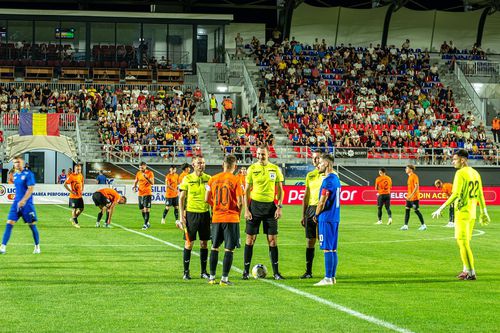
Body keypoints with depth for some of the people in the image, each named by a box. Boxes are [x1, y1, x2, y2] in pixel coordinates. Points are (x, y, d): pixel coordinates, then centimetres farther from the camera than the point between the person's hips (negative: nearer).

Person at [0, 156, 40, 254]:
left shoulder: (28, 174, -10)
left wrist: (23, 201, -24)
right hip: (16, 203, 5)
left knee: (32, 225, 4)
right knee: (9, 223, -6)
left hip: (27, 204, -5)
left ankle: (37, 247, 20)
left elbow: (31, 189, -16)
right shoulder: (15, 175, 11)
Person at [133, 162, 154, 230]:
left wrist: (146, 178, -28)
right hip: (140, 194, 6)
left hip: (147, 193, -6)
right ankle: (147, 223, 25)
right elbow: (136, 181, 20)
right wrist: (134, 187, 1)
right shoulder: (138, 173, 8)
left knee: (146, 209, -12)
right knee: (142, 210, 10)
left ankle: (145, 224, -11)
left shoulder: (150, 173, -7)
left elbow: (152, 183, -14)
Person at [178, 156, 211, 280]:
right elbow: (181, 198, 0)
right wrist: (182, 216, -6)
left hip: (205, 213, 3)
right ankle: (186, 272, 8)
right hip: (191, 213, -2)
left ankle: (204, 271, 14)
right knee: (189, 243, 0)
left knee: (204, 243, 6)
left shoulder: (208, 179, 5)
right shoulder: (187, 179, -2)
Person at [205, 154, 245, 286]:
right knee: (229, 249, 1)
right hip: (232, 218, -4)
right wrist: (238, 212, 7)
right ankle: (224, 278, -1)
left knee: (214, 247, 14)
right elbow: (240, 202, -12)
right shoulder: (236, 180, -9)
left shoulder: (213, 179, 3)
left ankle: (212, 277, 16)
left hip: (216, 217, 4)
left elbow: (207, 199, 7)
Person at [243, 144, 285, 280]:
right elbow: (247, 190, 2)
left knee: (272, 239, 1)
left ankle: (276, 272, 7)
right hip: (255, 205, -1)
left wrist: (279, 207, -2)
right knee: (250, 238, 1)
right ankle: (246, 271, 9)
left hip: (270, 206, 1)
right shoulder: (252, 169, 0)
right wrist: (246, 209, -5)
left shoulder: (275, 169, 4)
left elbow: (280, 189, 8)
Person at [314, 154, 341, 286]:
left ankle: (328, 278, -6)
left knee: (327, 249, -7)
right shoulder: (336, 179, 14)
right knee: (333, 249, 11)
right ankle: (332, 277, 14)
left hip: (327, 218, -9)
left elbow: (322, 202, -16)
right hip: (335, 217, 9)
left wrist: (316, 214, -1)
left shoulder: (328, 180, -15)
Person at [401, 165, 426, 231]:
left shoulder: (414, 176, -13)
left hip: (414, 197, -9)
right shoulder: (409, 176, 14)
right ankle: (405, 225, 1)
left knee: (416, 210, -5)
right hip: (409, 197, 9)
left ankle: (423, 225, 5)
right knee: (407, 210, 3)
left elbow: (417, 187, -20)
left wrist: (411, 195, -25)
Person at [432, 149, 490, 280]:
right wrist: (483, 212, 21)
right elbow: (480, 194, 14)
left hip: (462, 212, -8)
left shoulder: (461, 173, -13)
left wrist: (441, 209, -19)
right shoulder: (475, 173, 11)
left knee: (463, 242, -4)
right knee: (465, 242, 17)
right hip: (472, 213, 8)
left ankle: (471, 272, -5)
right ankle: (467, 270, 21)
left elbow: (456, 194, -21)